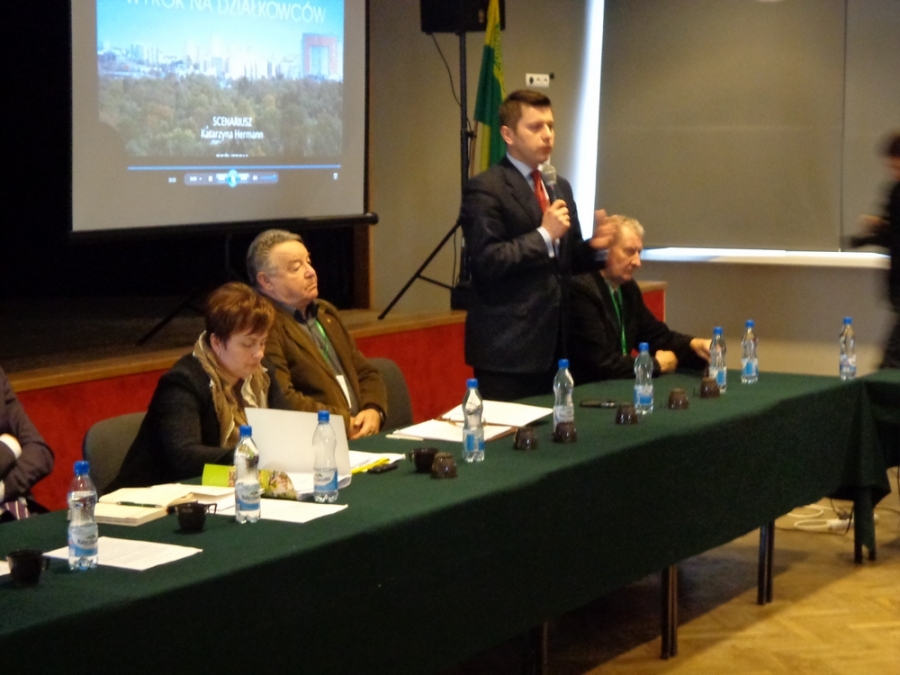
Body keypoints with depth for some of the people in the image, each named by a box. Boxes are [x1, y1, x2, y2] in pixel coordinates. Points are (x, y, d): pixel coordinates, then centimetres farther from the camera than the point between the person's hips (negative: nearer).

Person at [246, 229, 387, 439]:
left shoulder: (325, 312, 21)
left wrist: (373, 411, 3)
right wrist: (344, 423, -14)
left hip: (362, 435, 8)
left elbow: (366, 373, 23)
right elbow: (281, 399, -17)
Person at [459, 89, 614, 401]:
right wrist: (544, 235, -19)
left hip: (554, 343, 7)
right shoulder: (484, 189, -9)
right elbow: (487, 261, -17)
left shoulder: (560, 187, 17)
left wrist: (591, 246, 1)